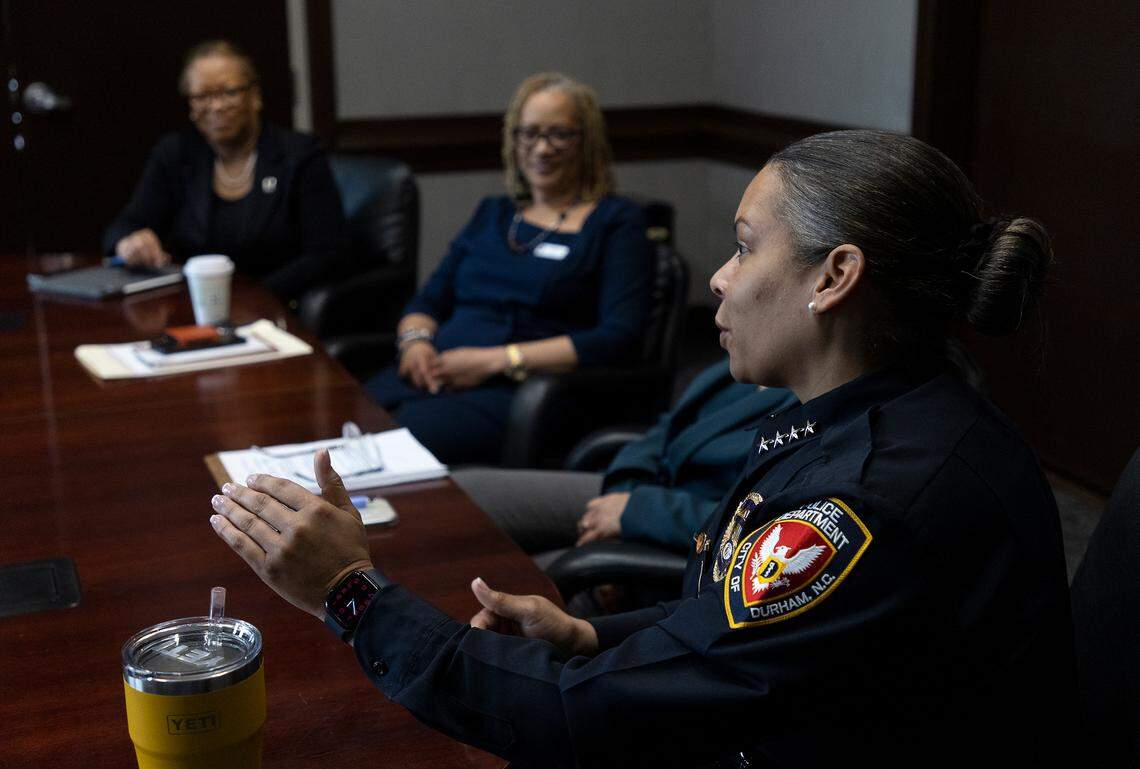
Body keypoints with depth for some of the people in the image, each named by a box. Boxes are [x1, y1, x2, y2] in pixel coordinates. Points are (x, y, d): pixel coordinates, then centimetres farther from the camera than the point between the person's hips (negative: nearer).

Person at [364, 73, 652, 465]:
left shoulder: (616, 220, 7)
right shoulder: (492, 214, 24)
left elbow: (617, 337, -6)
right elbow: (427, 301, 24)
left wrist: (496, 360, -11)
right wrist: (415, 341, -2)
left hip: (518, 390, -5)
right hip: (432, 373, 5)